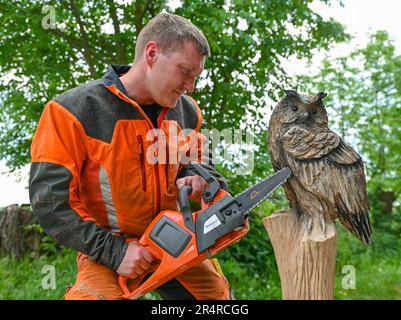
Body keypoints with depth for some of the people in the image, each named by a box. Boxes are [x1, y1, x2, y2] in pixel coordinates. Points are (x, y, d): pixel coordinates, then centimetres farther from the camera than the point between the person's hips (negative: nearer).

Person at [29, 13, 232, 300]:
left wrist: (194, 175, -10)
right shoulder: (73, 111, -19)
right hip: (106, 251, -4)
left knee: (218, 293, 14)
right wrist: (112, 251, -22)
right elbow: (50, 200, -19)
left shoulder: (187, 112, -3)